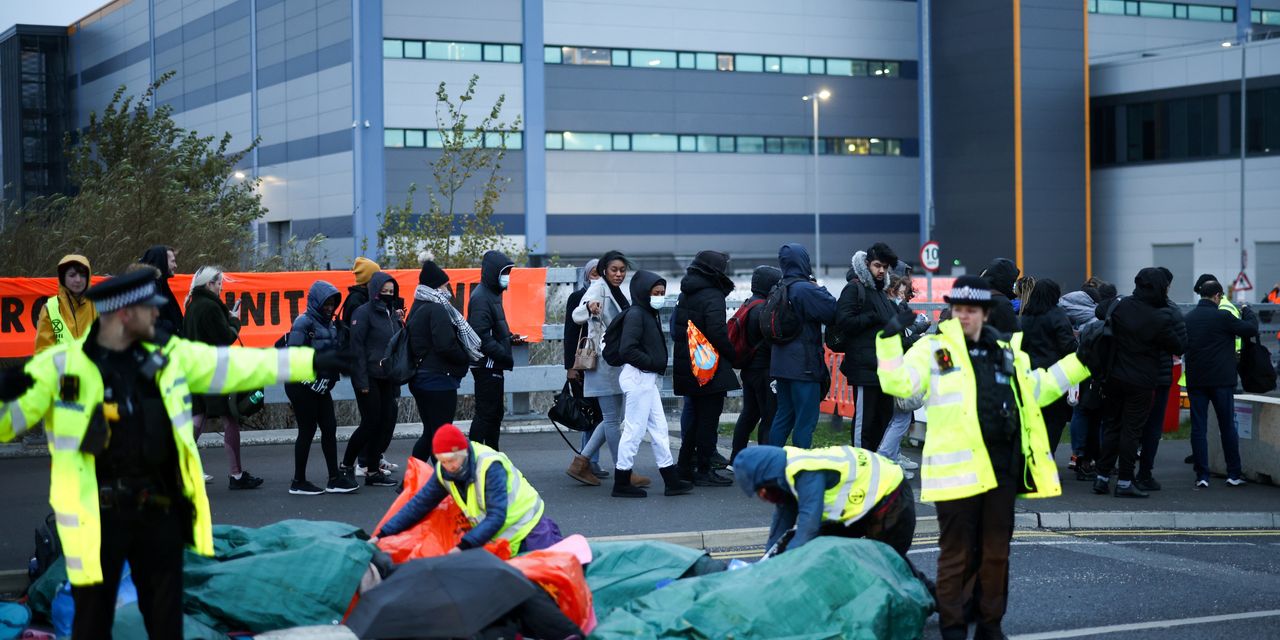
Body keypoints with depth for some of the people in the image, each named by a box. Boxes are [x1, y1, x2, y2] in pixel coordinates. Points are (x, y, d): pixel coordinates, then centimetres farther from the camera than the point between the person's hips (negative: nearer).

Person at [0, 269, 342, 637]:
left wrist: (311, 362, 11)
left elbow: (239, 365, 10)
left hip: (159, 509, 4)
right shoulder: (62, 365, -11)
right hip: (95, 516, -4)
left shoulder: (168, 356, 3)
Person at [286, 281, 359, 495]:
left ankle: (335, 479, 11)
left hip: (321, 387, 7)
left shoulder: (330, 323, 11)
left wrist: (329, 378, 2)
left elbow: (336, 352, 16)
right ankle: (298, 482, 9)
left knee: (329, 428, 6)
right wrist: (311, 381, -18)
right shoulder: (304, 323, -13)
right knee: (307, 430, -1)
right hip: (303, 387, -7)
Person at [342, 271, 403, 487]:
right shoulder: (364, 313, -8)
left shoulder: (393, 313, 12)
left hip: (387, 378, 7)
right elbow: (357, 347, -13)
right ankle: (346, 465, 11)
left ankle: (372, 471, 10)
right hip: (369, 378, -7)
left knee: (386, 421, 3)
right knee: (371, 422, -4)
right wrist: (362, 380, -16)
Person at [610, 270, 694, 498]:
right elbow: (627, 350, -23)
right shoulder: (635, 314, -14)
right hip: (638, 377, -10)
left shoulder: (651, 314, 15)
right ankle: (622, 483, 4)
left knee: (659, 428, 11)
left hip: (649, 379, 10)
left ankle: (671, 480, 16)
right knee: (634, 430, -4)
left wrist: (658, 366, 4)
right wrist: (653, 363, -17)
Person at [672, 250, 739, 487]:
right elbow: (717, 333, -22)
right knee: (709, 419, -3)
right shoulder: (713, 297, -15)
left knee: (697, 417, 18)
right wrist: (733, 356, -11)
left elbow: (676, 330, 18)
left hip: (687, 367, 9)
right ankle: (703, 470, -1)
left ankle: (685, 466, 21)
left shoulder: (685, 296, 13)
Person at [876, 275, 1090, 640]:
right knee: (956, 554, 1)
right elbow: (898, 383, -13)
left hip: (1002, 469, 5)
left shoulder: (1006, 352, 16)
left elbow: (1036, 390, 28)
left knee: (996, 552, 12)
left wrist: (1080, 362, 24)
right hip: (957, 469, -5)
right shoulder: (933, 348, 0)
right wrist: (890, 339, -24)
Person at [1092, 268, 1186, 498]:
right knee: (1131, 430, 2)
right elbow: (1178, 347, -5)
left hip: (1114, 377, 4)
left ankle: (1102, 477, 16)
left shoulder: (1120, 306, -5)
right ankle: (1125, 482, 2)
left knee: (1111, 426, 14)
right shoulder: (1161, 319, -18)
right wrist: (1185, 337, 14)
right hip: (1141, 382, -4)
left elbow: (1099, 311, 16)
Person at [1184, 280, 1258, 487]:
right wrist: (1248, 312, 12)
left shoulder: (1187, 319, 4)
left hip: (1195, 381, 3)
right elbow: (1251, 329, -5)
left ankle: (1202, 476, 0)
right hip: (1221, 381, -3)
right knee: (1228, 427, 8)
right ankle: (1234, 474, 12)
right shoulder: (1222, 316, -11)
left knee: (1198, 429, 4)